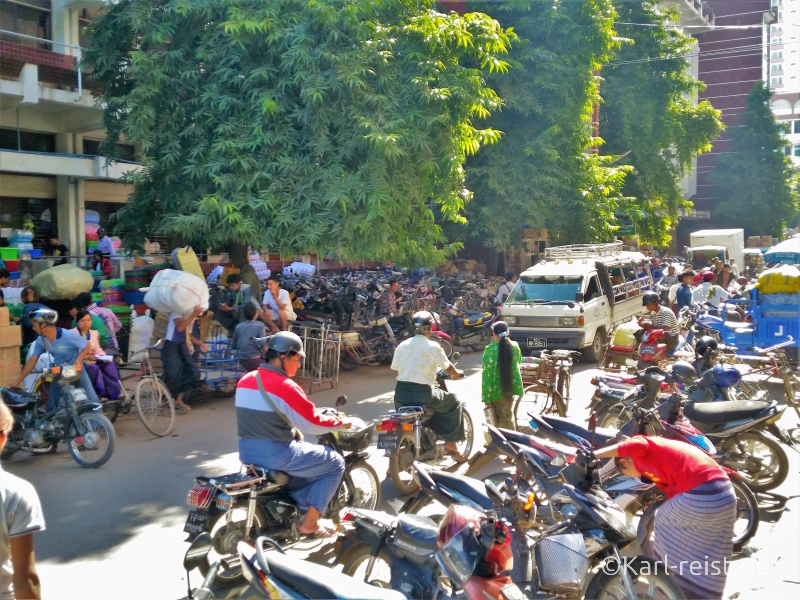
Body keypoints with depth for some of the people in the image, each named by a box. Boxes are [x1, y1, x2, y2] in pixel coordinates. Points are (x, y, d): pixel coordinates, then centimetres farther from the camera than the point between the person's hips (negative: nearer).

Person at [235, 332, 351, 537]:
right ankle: (310, 523, 8)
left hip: (247, 450, 9)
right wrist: (340, 422, 4)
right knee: (335, 463, 6)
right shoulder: (285, 387, -17)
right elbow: (313, 424, -12)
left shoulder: (245, 381, 7)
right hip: (277, 454, -9)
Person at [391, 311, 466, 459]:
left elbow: (395, 370, 13)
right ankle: (450, 442, 14)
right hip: (423, 393, -5)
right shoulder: (433, 347, -7)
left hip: (401, 391, 5)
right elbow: (448, 368, 4)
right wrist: (457, 374, 26)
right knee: (454, 403, 16)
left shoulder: (402, 346, 6)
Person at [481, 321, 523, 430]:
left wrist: (486, 397, -13)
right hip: (510, 387, 4)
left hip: (495, 390, -4)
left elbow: (487, 374, -17)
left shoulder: (490, 349, -16)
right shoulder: (515, 346, -2)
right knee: (508, 417, 18)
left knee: (497, 420, 12)